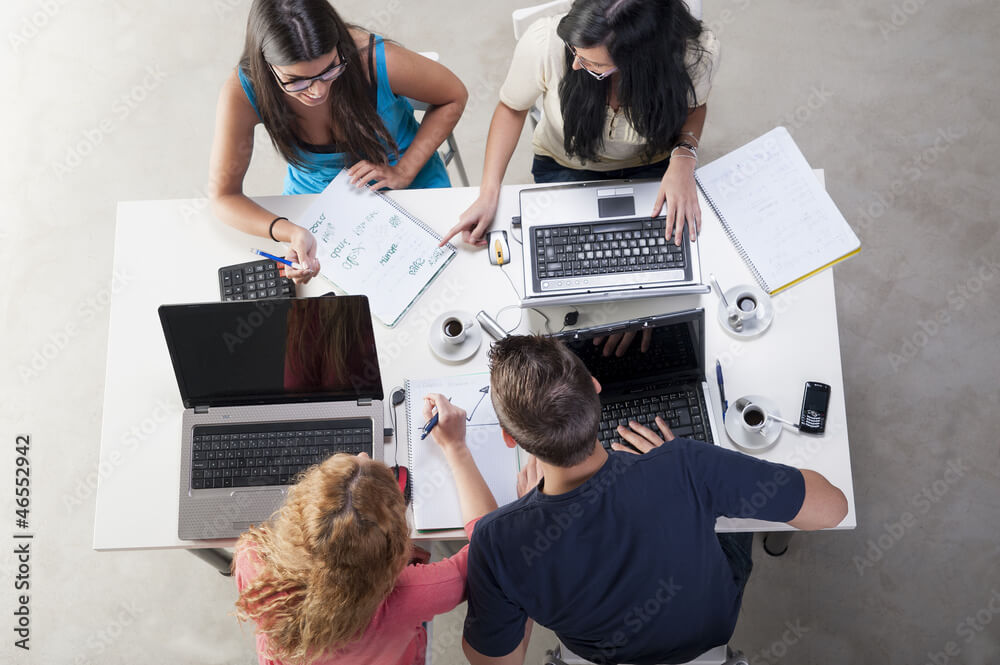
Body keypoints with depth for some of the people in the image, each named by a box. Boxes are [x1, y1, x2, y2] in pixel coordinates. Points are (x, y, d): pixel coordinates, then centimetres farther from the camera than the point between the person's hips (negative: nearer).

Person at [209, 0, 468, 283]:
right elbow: (223, 196, -20)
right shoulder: (242, 93, -27)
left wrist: (403, 171, -21)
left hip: (409, 185, -1)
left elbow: (453, 97, -12)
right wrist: (291, 233, -39)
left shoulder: (376, 60, -30)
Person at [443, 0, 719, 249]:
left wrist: (684, 156, -27)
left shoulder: (698, 52, -30)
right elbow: (512, 108, -12)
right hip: (563, 165, 0)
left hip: (649, 166, 1)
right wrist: (488, 193, -22)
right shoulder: (544, 41, -33)